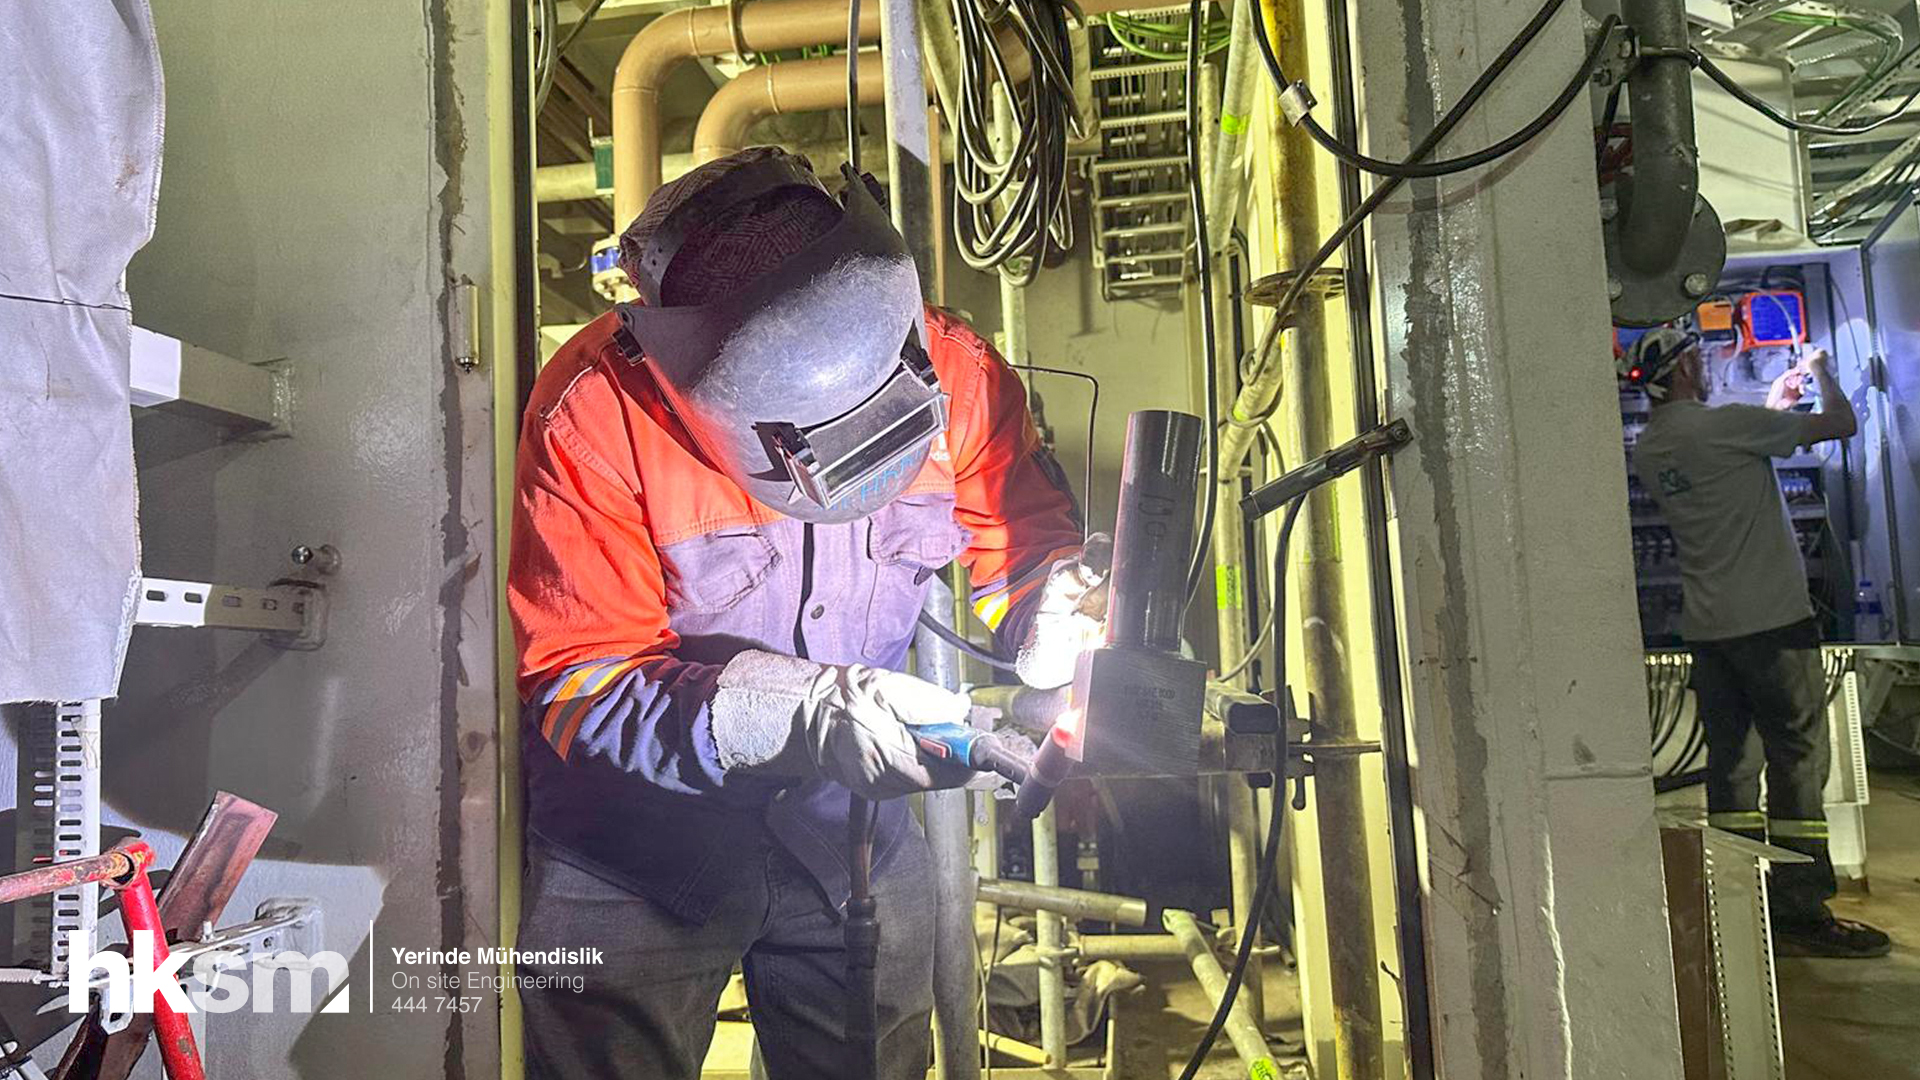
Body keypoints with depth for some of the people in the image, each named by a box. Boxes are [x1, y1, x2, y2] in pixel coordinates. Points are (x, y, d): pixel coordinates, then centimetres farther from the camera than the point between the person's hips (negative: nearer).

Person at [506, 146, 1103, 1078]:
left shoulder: (953, 372, -16)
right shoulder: (596, 414, -26)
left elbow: (1027, 536, -2)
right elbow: (578, 682, -25)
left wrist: (1058, 614, -25)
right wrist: (805, 712, -38)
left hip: (851, 830, 3)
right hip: (635, 854, -2)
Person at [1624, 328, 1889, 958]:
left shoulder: (1647, 451, 10)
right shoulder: (1723, 424, -12)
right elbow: (1841, 424, -4)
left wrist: (1774, 406, 29)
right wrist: (1822, 371, 15)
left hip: (1706, 627, 7)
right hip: (1770, 621, -7)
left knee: (1731, 760, 10)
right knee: (1797, 758, -2)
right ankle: (1800, 911, 1)